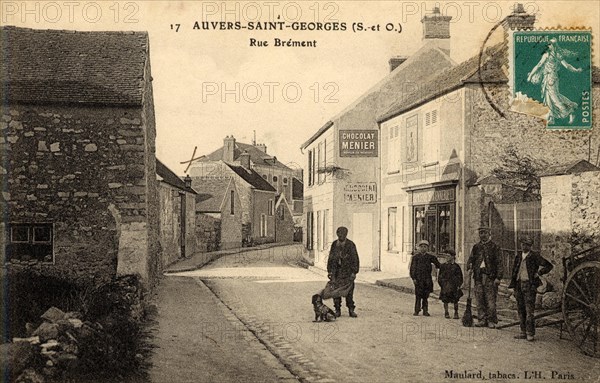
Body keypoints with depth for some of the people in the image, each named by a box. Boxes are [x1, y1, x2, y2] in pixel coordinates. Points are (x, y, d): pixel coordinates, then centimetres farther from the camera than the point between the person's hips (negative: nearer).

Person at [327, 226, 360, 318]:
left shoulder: (350, 245, -1)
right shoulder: (334, 244, 10)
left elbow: (355, 259, -2)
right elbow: (330, 258, 15)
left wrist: (354, 272, -8)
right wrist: (329, 271, 8)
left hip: (347, 272, -3)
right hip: (336, 272, 3)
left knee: (349, 291, -2)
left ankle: (351, 310, 8)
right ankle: (337, 310, 9)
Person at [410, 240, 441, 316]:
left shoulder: (430, 257, 10)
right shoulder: (415, 257, 4)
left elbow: (438, 265, 16)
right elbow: (412, 268, 2)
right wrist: (413, 278, -6)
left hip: (427, 279, 2)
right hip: (418, 279, -2)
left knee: (426, 295, 4)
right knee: (418, 295, -5)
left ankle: (425, 311, 10)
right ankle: (417, 310, 3)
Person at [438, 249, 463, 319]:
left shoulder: (456, 266, 2)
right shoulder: (444, 266, 6)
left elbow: (460, 277, 7)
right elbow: (440, 276, 10)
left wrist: (458, 286, -1)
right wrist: (442, 284, 1)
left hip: (454, 287, -1)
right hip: (445, 286, 1)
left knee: (455, 301, 2)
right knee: (445, 300, 1)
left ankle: (456, 313, 15)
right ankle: (446, 313, 13)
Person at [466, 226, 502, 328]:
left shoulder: (494, 247, 2)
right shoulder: (476, 247, 15)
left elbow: (498, 263, -1)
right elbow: (471, 259, 18)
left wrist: (498, 277, -9)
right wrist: (469, 267, -4)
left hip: (490, 275, -4)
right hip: (478, 275, 4)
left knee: (490, 299, -5)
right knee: (479, 299, 4)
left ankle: (491, 321, 3)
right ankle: (482, 320, 12)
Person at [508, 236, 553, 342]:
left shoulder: (535, 256, -2)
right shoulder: (518, 256, 14)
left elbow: (549, 265, 1)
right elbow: (514, 271, 19)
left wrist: (539, 273, -5)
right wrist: (513, 286, 14)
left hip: (529, 284, -6)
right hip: (519, 284, 6)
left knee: (529, 310, -7)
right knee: (521, 310, 7)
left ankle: (530, 334, -3)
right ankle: (523, 332, 14)